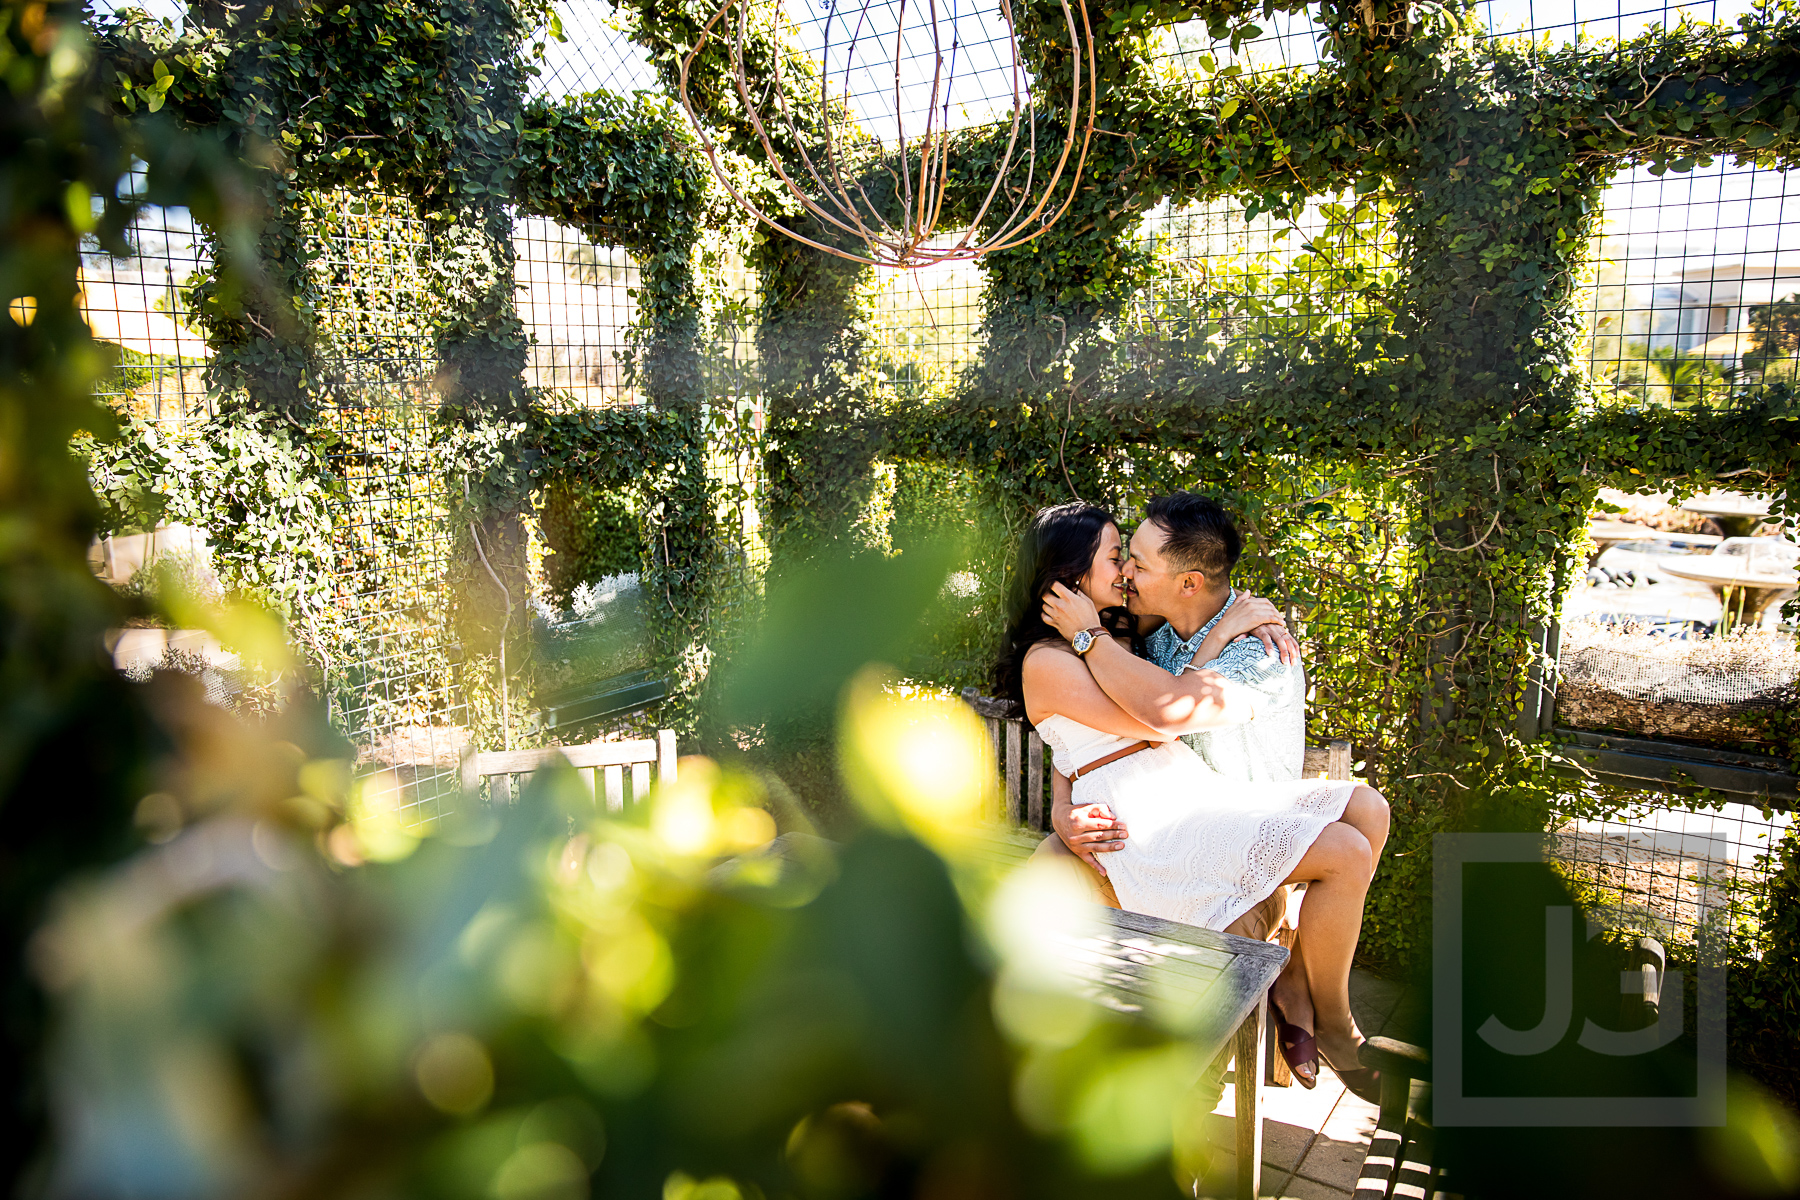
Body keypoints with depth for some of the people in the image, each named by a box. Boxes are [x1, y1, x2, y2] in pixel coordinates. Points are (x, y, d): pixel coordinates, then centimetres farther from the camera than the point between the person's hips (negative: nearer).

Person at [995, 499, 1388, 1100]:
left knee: (1367, 809, 1)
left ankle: (1296, 982, 6)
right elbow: (1161, 718, -14)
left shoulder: (1109, 641, 21)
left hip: (1186, 794, 10)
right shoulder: (1047, 661, -8)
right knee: (1346, 854, -17)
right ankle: (1331, 1021, 6)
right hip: (1146, 830, -10)